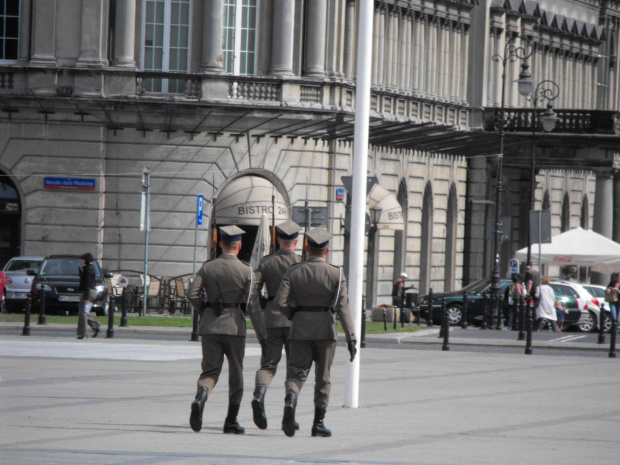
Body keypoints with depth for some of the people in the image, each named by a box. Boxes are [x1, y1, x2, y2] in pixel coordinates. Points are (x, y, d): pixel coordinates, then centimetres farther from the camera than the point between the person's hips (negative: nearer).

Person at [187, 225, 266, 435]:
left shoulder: (207, 267, 3)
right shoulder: (246, 271, -4)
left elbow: (193, 295, -6)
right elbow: (251, 305, -7)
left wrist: (205, 311, 13)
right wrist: (262, 335, -2)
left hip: (210, 325, 2)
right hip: (234, 326, -2)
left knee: (210, 370, 5)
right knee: (236, 373, 12)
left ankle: (201, 396, -29)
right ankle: (231, 421, 13)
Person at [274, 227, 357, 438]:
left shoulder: (293, 272, 0)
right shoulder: (336, 274, -4)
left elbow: (280, 303, -7)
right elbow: (343, 307, -11)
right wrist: (351, 337, -12)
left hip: (300, 328, 1)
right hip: (325, 330, -1)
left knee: (296, 373, 3)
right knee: (322, 378, 11)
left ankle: (291, 400, -29)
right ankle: (318, 424, 12)